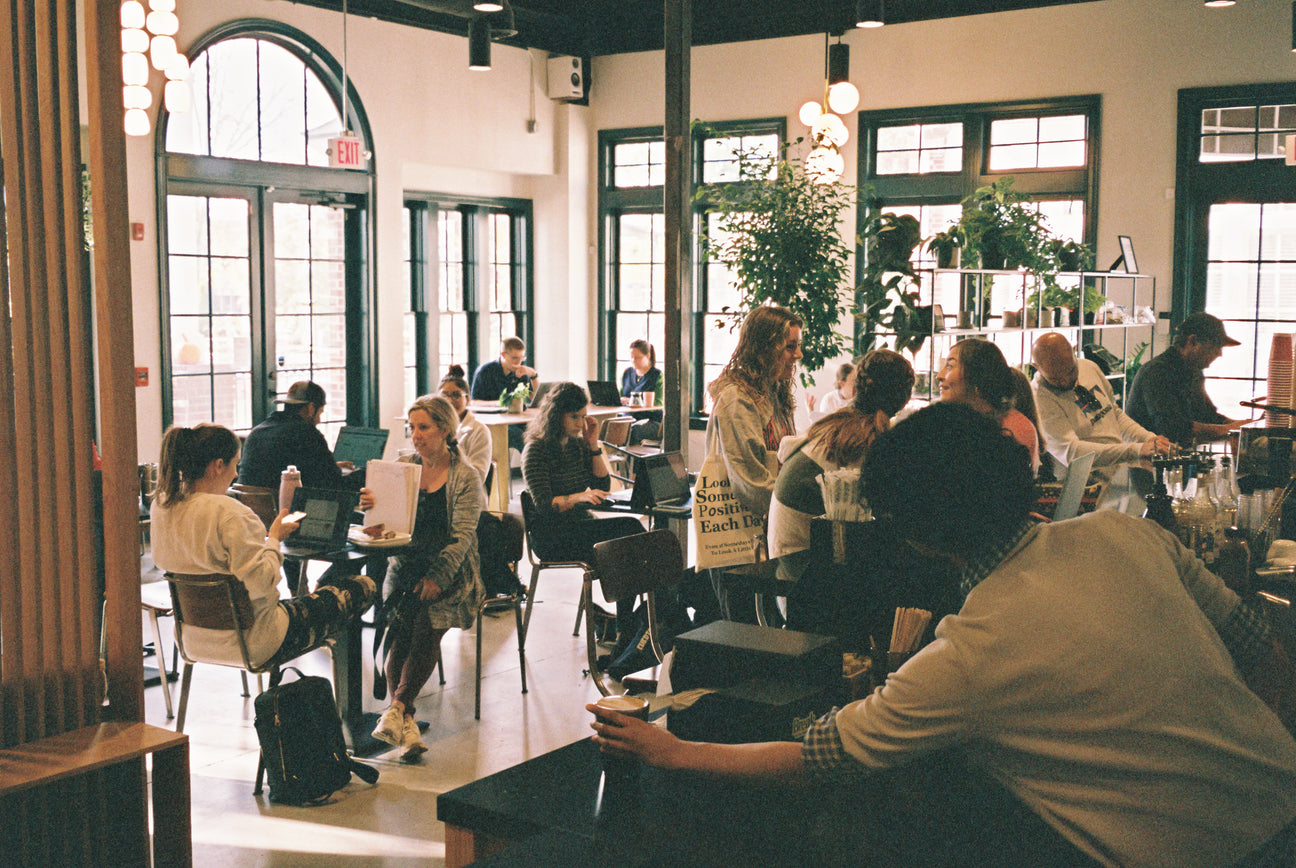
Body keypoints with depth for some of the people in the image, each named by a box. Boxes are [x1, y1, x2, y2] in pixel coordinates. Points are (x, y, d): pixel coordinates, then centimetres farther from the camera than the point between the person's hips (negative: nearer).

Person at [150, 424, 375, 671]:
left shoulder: (161, 506, -1)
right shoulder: (228, 514, -28)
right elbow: (260, 582, -29)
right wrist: (273, 538, -13)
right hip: (250, 644, -9)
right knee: (362, 587, 8)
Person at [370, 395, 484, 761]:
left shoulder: (466, 477, 2)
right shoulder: (402, 467, 14)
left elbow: (463, 536, -7)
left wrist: (436, 578, -20)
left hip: (450, 570, -2)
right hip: (405, 566, 2)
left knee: (426, 623, -30)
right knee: (401, 627, -24)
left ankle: (396, 709, -29)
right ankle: (407, 724, -29)